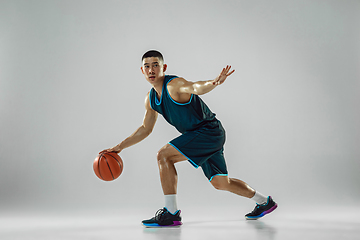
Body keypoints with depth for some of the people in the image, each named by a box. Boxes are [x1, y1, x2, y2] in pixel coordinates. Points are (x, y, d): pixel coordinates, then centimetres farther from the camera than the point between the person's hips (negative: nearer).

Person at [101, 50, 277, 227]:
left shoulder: (174, 85, -18)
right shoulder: (150, 99, 8)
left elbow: (195, 87, -41)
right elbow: (145, 129, 19)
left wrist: (215, 82, -62)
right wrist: (120, 146, 17)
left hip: (209, 131, -9)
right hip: (200, 135, 9)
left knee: (163, 155, -18)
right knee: (220, 183, 16)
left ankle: (171, 214, -10)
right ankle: (264, 202, 37)